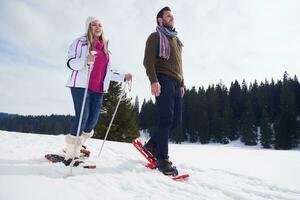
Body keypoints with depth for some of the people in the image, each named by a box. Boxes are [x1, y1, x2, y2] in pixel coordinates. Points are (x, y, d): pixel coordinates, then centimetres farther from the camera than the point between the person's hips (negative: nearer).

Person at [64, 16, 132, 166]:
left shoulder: (105, 48, 23)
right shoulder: (81, 41, 5)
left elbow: (107, 71, 25)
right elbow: (70, 62, -4)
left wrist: (123, 77, 15)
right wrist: (85, 60, -24)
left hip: (98, 89, 6)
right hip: (81, 85, -5)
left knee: (93, 120, 0)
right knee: (82, 117, -14)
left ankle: (76, 148, 16)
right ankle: (70, 154, -1)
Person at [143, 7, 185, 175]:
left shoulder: (176, 40, 29)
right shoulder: (156, 37, 6)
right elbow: (148, 60, -7)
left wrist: (182, 83, 19)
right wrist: (154, 81, -21)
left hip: (176, 83, 8)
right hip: (163, 81, -7)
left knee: (176, 120, 4)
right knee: (166, 118, -13)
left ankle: (152, 145, 17)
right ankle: (163, 158, -6)